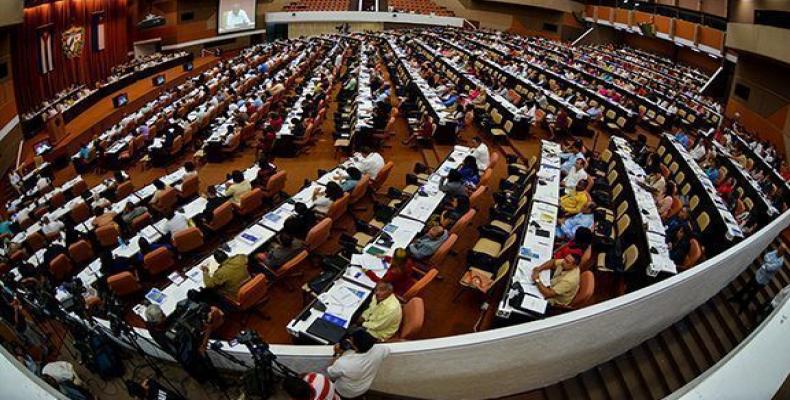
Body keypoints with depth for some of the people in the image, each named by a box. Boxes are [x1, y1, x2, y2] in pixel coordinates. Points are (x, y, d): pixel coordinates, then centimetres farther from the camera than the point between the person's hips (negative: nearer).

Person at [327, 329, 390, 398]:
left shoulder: (343, 363, -41)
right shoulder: (379, 351, -32)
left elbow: (331, 374, -18)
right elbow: (387, 349, -5)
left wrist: (338, 354, -12)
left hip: (346, 393, -3)